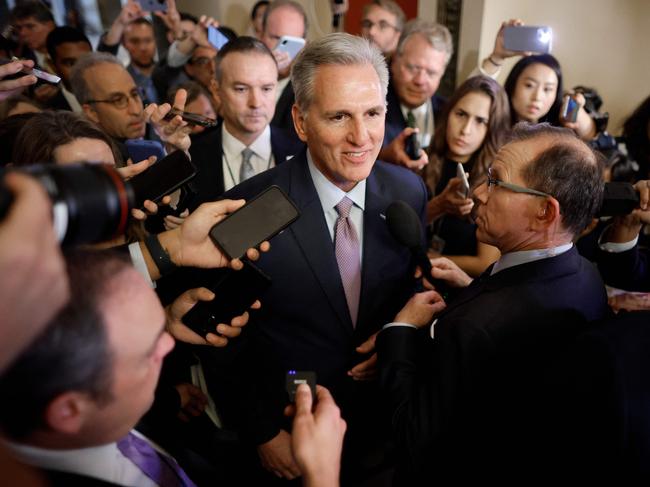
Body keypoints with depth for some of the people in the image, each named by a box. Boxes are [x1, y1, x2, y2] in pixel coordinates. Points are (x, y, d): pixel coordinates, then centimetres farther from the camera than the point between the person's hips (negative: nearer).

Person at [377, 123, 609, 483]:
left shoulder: (474, 328, -39)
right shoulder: (584, 275, -14)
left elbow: (417, 443, -28)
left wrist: (400, 329, -20)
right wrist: (472, 289, -7)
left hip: (467, 469, -6)